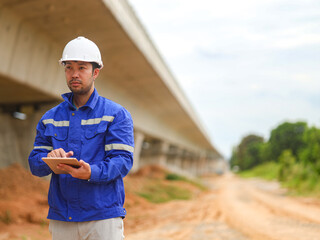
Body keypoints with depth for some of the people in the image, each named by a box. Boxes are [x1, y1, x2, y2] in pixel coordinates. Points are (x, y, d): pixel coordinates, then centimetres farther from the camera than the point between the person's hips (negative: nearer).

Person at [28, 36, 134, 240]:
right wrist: (50, 159, -16)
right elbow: (35, 164, 7)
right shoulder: (50, 118, 12)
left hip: (103, 217, -3)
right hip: (60, 219, 4)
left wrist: (91, 173, -28)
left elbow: (123, 160, -9)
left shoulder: (117, 114, 0)